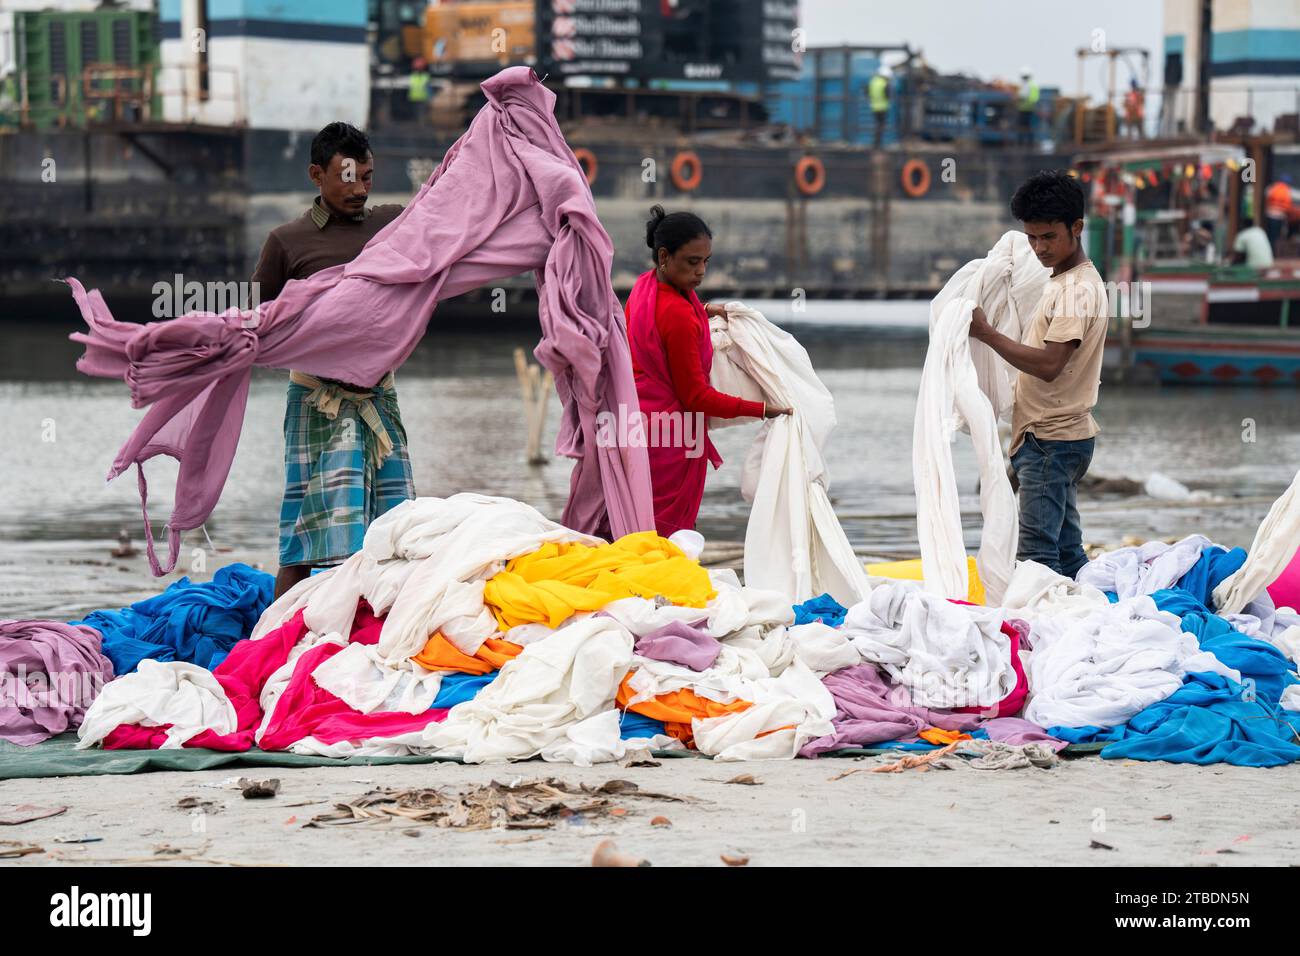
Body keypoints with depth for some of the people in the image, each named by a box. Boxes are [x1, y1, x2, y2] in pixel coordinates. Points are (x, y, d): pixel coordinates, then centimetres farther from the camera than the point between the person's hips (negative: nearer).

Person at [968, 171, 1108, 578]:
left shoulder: (1078, 288, -15)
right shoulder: (1061, 282, 17)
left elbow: (1048, 363, -24)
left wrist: (986, 333, -20)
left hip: (1051, 441, -10)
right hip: (1059, 437, 10)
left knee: (1037, 553, -14)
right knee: (1066, 551, 12)